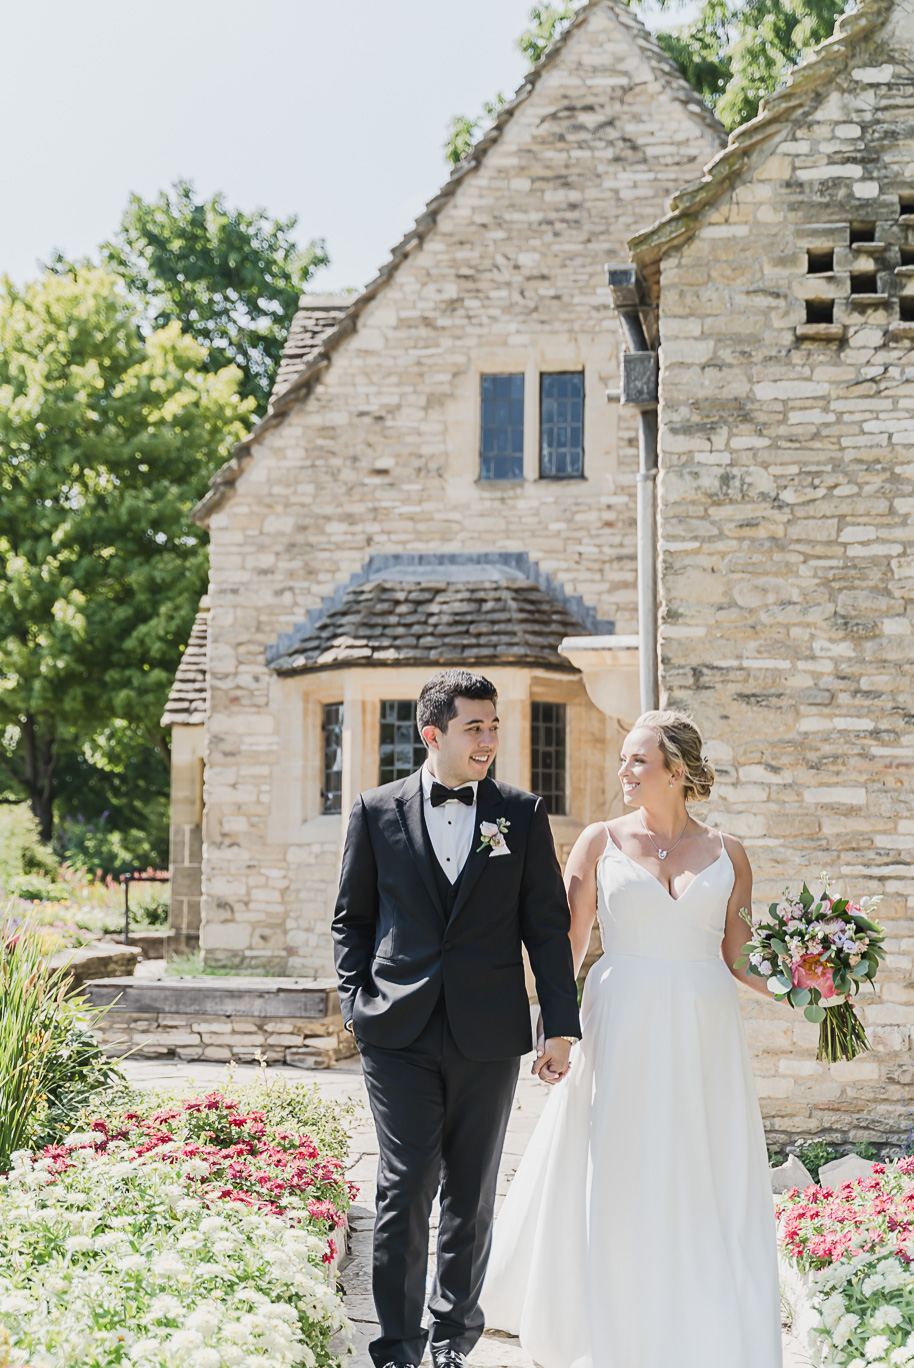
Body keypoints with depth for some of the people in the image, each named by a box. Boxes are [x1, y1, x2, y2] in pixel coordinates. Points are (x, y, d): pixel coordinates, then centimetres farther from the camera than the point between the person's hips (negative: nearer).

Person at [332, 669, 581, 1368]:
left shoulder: (524, 813, 4)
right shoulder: (377, 812, 4)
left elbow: (547, 926, 5)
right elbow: (352, 919, 11)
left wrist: (562, 1026, 1)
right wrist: (356, 1003, 1)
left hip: (488, 1038, 1)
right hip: (400, 1034, -1)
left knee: (472, 1194, 11)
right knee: (405, 1188, -4)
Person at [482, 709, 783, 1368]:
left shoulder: (727, 854, 6)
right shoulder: (601, 841, 3)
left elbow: (737, 959, 9)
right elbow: (568, 943, 1)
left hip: (704, 1038, 1)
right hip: (623, 1035, -1)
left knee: (708, 1189, 5)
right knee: (614, 1185, 4)